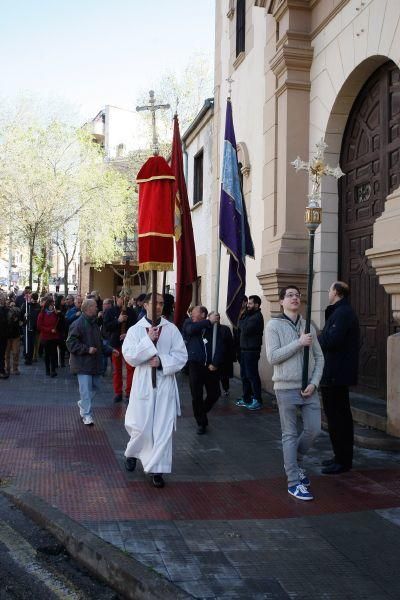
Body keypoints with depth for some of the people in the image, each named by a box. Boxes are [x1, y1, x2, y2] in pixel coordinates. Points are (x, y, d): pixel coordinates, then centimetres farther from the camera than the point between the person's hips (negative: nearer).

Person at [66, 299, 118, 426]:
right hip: (83, 363, -8)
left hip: (95, 362, 8)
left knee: (95, 386, 14)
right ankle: (87, 415, 1)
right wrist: (87, 349, -22)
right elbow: (71, 343, -19)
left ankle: (82, 403, 35)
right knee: (86, 389, -7)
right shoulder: (78, 324, -15)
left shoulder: (94, 323, 13)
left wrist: (110, 350, 16)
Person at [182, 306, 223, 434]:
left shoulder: (213, 328, 4)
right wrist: (209, 322, -14)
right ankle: (201, 422, 17)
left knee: (214, 393, 6)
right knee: (197, 396, 1)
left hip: (211, 366, 1)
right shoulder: (188, 323, 7)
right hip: (195, 365, -1)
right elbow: (191, 329, -17)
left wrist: (215, 363, -16)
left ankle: (202, 412, 33)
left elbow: (219, 346, -4)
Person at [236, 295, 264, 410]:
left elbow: (245, 330, -22)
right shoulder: (249, 315, 17)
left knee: (252, 375, -6)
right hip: (244, 350, 9)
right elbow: (241, 328, 10)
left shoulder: (257, 317, -13)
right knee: (244, 375, 13)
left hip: (252, 351, -9)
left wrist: (242, 321, -6)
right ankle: (246, 398, 21)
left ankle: (257, 401, 0)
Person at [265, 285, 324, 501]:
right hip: (286, 388, -4)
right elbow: (272, 357, -13)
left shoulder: (308, 326, 9)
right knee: (290, 435, 2)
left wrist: (314, 383, -4)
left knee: (313, 429, 6)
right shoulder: (274, 325, -4)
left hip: (308, 388, 5)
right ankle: (294, 482, 10)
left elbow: (319, 357, 9)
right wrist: (299, 343, -18)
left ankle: (295, 462, 33)